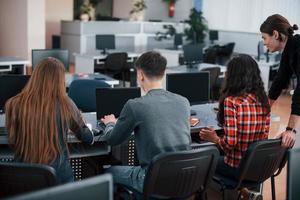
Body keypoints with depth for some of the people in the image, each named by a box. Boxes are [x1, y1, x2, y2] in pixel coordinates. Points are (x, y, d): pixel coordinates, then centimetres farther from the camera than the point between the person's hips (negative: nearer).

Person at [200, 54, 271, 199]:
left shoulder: (231, 101, -20)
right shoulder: (263, 100, -2)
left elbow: (230, 142, -24)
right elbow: (264, 136, 5)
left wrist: (214, 138, -3)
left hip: (237, 168, -6)